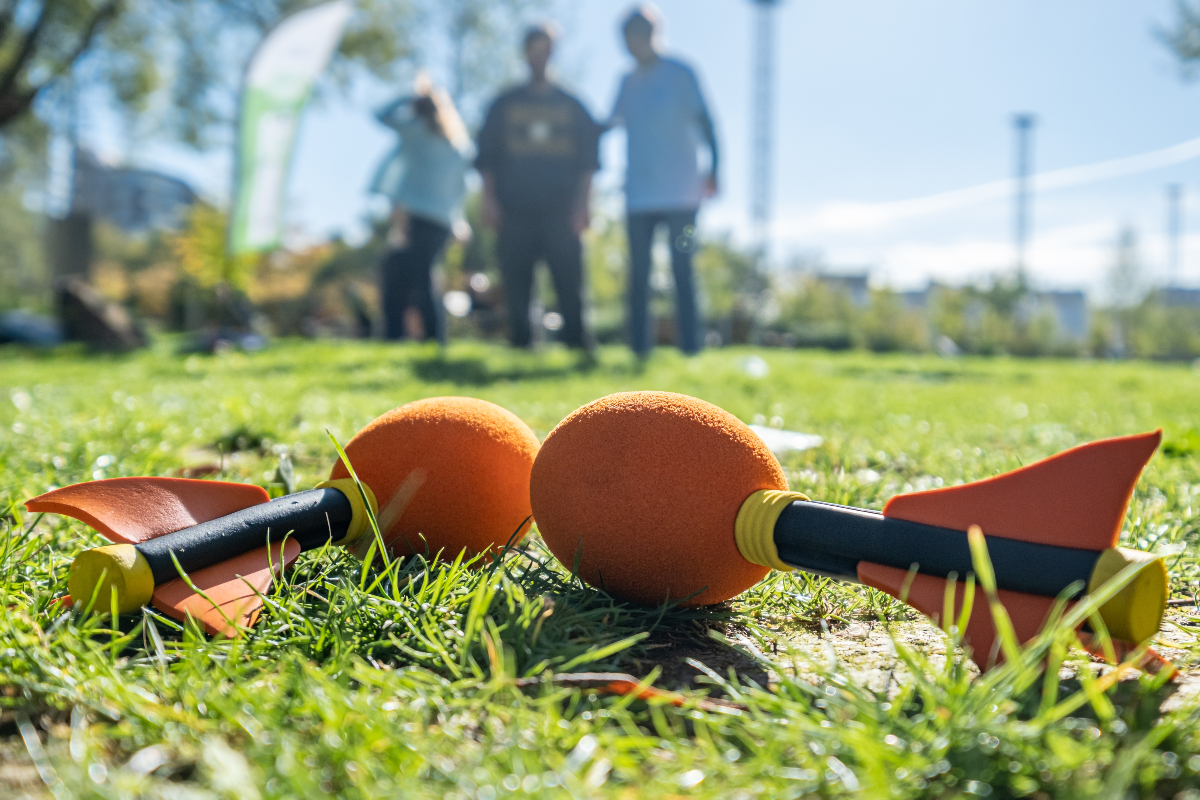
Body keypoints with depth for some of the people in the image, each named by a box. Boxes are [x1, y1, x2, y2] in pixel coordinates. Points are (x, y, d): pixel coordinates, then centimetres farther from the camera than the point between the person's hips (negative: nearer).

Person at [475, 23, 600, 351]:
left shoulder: (572, 107, 15)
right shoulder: (504, 105, 16)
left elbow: (589, 158, 10)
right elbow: (487, 155, 12)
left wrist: (581, 204, -2)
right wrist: (489, 200, -1)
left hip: (561, 211, -1)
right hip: (515, 210, 1)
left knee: (569, 281, -9)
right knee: (516, 283, -3)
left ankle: (577, 342, -6)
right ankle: (520, 342, 2)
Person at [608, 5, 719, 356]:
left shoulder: (680, 74, 0)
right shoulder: (628, 82, 14)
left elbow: (704, 122, -4)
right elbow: (610, 125, 19)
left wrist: (713, 169, -14)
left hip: (679, 194, -4)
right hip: (638, 194, 4)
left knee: (681, 269, -5)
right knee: (638, 272, 2)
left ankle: (690, 345, -1)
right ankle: (639, 346, 7)